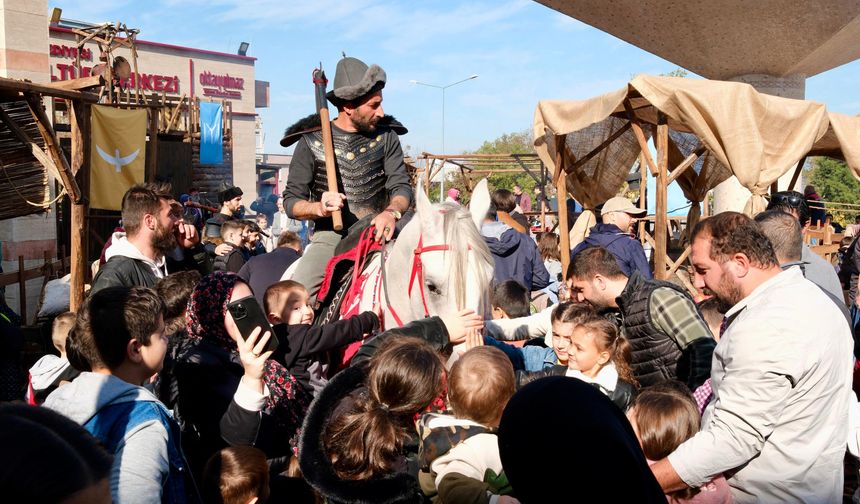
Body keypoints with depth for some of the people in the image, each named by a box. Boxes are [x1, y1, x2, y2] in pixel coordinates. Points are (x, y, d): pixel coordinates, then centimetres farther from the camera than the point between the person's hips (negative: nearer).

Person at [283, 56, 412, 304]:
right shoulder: (312, 141, 4)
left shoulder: (386, 137, 9)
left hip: (377, 234, 2)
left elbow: (401, 187, 3)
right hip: (330, 236, -1)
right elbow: (291, 201, 4)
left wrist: (392, 212, -21)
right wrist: (318, 208, -19)